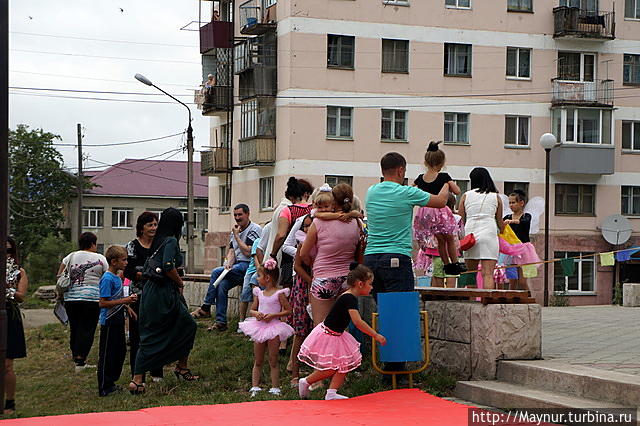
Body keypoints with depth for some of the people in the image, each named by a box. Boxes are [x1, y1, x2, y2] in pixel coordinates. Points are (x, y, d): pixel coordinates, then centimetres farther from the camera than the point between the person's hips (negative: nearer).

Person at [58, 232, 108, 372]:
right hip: (91, 298, -4)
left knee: (75, 329, 12)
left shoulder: (71, 257, 10)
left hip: (70, 298, 4)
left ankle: (76, 359, 18)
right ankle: (80, 361, -10)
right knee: (87, 329, -3)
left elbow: (59, 276, 11)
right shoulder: (100, 259, 2)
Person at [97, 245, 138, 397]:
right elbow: (103, 303, -22)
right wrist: (124, 301, -22)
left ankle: (111, 383, 25)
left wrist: (128, 299, 6)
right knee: (107, 355, -3)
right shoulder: (107, 279, -17)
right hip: (109, 322, -10)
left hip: (117, 321, 10)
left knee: (120, 352, 15)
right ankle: (104, 388, 4)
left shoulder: (117, 278, 12)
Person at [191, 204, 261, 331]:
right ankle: (221, 322, -17)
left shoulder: (254, 229, -5)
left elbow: (247, 252, -14)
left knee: (216, 272, -21)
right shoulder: (235, 231, 20)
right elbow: (231, 251, 13)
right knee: (222, 285, -19)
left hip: (248, 266, -7)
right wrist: (229, 263, -9)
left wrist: (236, 236, -6)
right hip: (236, 266, 7)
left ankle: (205, 308, -12)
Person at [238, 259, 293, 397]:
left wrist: (273, 315, -17)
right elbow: (251, 310, 14)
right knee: (258, 361, 8)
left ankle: (275, 388, 6)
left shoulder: (279, 293, -7)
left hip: (273, 327, -5)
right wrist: (256, 314, -9)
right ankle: (255, 387, 11)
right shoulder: (259, 293, 9)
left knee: (273, 361, 1)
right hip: (259, 327, 5)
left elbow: (288, 310, -7)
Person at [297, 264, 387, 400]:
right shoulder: (349, 298, -25)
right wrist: (376, 335, -31)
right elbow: (357, 321, -35)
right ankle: (305, 382, 18)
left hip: (336, 335, 10)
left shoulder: (349, 297, 6)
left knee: (344, 365, 5)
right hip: (326, 336, -10)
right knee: (330, 369, -1)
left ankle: (331, 393, 5)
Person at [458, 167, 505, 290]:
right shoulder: (496, 197, 11)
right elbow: (500, 222, 16)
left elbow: (460, 221, 8)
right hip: (489, 234, -1)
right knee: (488, 273, -7)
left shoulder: (466, 196, 11)